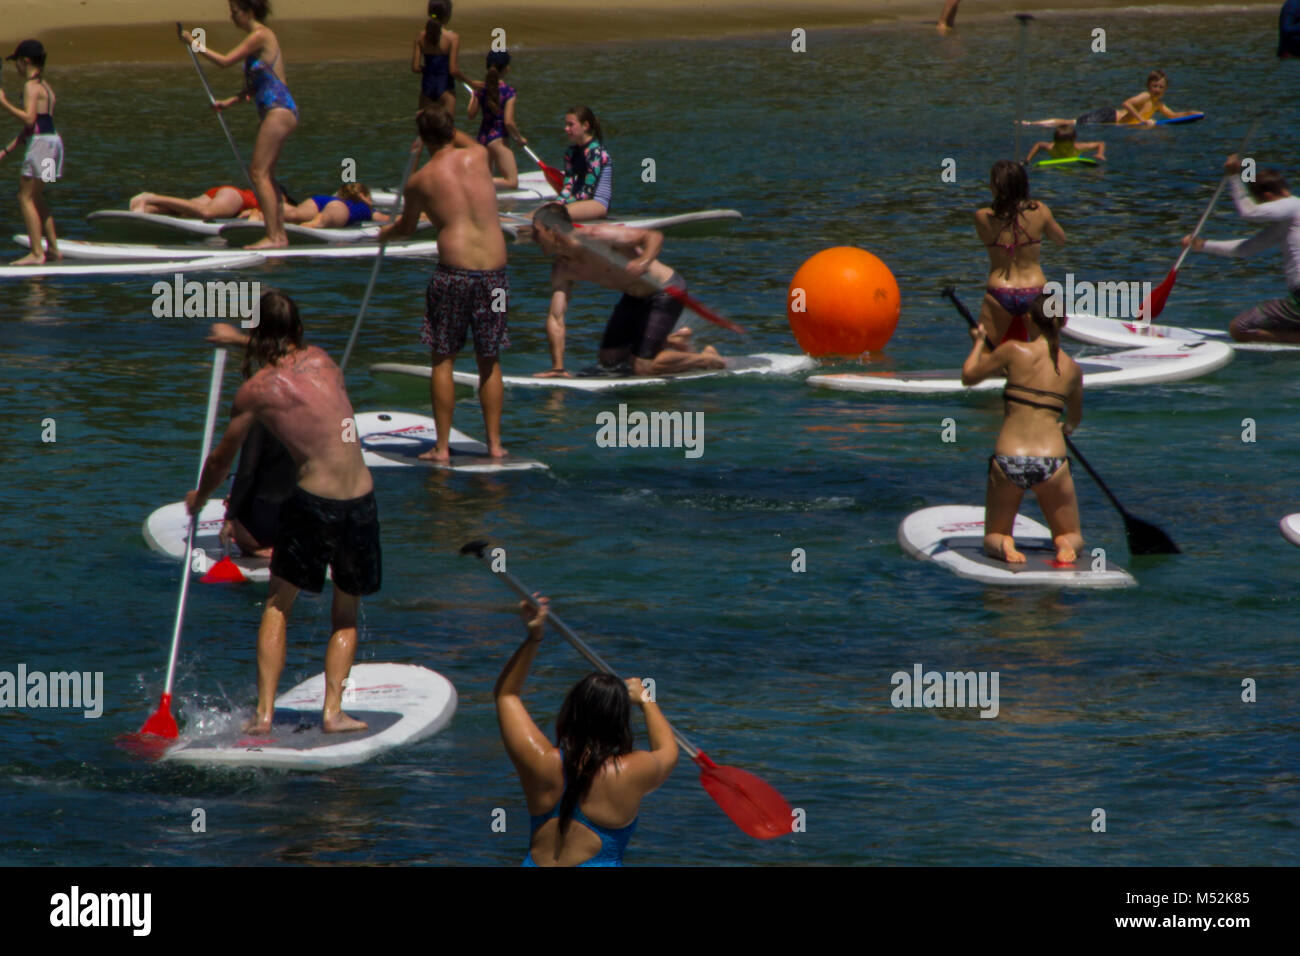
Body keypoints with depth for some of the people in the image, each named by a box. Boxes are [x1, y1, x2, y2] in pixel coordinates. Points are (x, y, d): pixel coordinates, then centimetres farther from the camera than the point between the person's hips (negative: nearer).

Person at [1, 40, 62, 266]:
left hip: (40, 143, -10)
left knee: (26, 198, -7)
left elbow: (29, 119, -22)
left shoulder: (31, 86, -10)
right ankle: (53, 248, 20)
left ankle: (37, 253, -12)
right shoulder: (45, 87, 19)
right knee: (36, 198, 18)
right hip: (53, 141, 10)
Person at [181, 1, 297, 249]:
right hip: (278, 110, 10)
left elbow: (225, 61, -12)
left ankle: (273, 237, -15)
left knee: (259, 172, -12)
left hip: (279, 110, -10)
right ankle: (280, 234, 15)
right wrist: (230, 102, 19)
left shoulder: (260, 36, -11)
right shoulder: (262, 36, 19)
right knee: (264, 174, 13)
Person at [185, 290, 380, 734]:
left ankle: (264, 711, 8)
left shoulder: (256, 389, -1)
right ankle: (333, 710, 9)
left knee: (278, 604, 16)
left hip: (314, 498, -3)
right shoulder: (322, 360, 10)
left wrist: (198, 497, 31)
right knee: (346, 611, 20)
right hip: (362, 500, 3)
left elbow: (222, 457, 11)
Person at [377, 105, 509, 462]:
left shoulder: (420, 180, 2)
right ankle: (495, 443, 15)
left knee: (443, 358, 7)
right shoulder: (477, 157, 5)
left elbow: (406, 227, 22)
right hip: (495, 271, 3)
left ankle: (442, 446, 5)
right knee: (490, 360, 12)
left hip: (454, 272, -2)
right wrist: (446, 127, 47)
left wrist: (384, 233, 43)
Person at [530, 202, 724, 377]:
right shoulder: (562, 269, -7)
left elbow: (654, 236, -27)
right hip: (635, 297, 8)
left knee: (641, 368, -12)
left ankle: (707, 359, 9)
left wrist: (644, 262, -48)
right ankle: (675, 339, 30)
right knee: (609, 359, 15)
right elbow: (555, 318, -11)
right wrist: (558, 368, -19)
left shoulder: (597, 236, -29)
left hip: (665, 292, -8)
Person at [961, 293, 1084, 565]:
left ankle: (1004, 544, -15)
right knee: (1072, 538, 20)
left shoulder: (1014, 351, -2)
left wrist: (979, 343, 30)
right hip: (1052, 460, 1)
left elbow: (968, 376, 12)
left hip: (1009, 459, -1)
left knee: (993, 537, 20)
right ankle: (1065, 544, -15)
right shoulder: (1072, 369, 8)